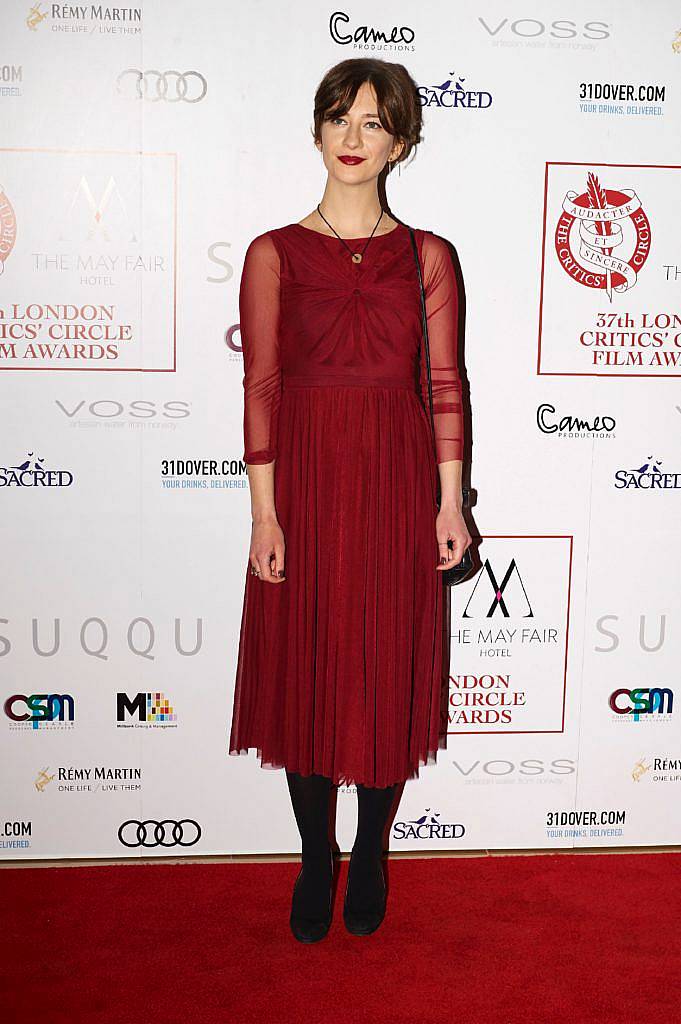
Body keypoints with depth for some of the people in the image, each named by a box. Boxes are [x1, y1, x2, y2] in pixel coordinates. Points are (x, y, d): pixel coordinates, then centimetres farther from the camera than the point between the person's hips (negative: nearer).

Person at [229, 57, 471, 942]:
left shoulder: (427, 256, 4)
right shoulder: (274, 254, 1)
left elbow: (444, 385, 3)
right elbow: (261, 387, -2)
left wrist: (451, 502, -3)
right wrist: (264, 512, -7)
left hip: (398, 484, 1)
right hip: (305, 482, 0)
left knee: (389, 674, 8)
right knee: (304, 670, 8)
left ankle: (370, 857, 30)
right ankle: (315, 861, 28)